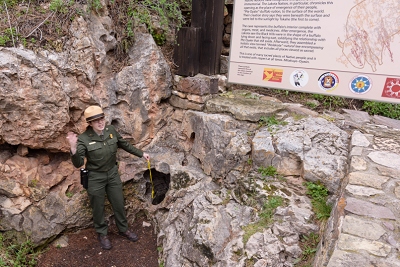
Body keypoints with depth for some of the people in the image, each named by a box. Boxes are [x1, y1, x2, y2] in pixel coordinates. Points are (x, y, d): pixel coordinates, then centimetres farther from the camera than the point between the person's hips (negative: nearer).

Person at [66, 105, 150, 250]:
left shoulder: (111, 130, -9)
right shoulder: (84, 139, -20)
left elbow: (125, 144, 7)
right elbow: (78, 164, -22)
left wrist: (141, 153, 12)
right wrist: (73, 148, -40)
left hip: (113, 173, 4)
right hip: (95, 177, -3)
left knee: (119, 204, 16)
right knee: (98, 208, 14)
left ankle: (123, 229, 40)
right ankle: (102, 234, 39)